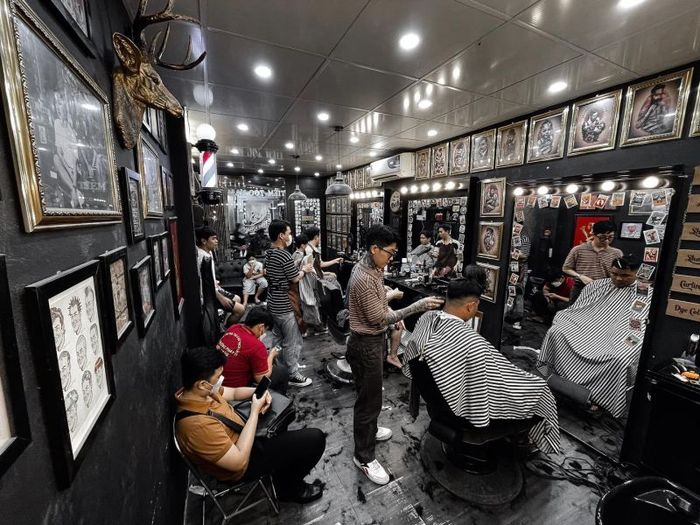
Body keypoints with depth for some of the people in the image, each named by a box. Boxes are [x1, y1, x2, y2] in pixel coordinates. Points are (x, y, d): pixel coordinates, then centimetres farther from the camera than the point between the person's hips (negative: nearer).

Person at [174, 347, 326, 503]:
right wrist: (255, 411, -26)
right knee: (314, 439, -12)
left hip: (239, 435, 8)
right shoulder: (199, 425, -38)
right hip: (240, 466, -8)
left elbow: (234, 393, 5)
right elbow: (239, 462, -30)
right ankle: (289, 489, 16)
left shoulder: (194, 391, -12)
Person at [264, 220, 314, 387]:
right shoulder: (284, 255, -22)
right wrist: (304, 270, 2)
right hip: (284, 305, -9)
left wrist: (299, 269, 12)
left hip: (273, 303, 9)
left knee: (276, 338, 23)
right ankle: (294, 375, 16)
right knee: (293, 341, 4)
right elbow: (295, 278, -16)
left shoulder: (268, 254, 8)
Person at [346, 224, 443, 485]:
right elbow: (380, 319, -26)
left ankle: (369, 430, 49)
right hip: (366, 345, -10)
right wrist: (418, 306, -27)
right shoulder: (364, 279, -29)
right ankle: (363, 456, 26)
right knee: (368, 399, 6)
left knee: (371, 394, 27)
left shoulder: (369, 268, 3)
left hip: (374, 340, 10)